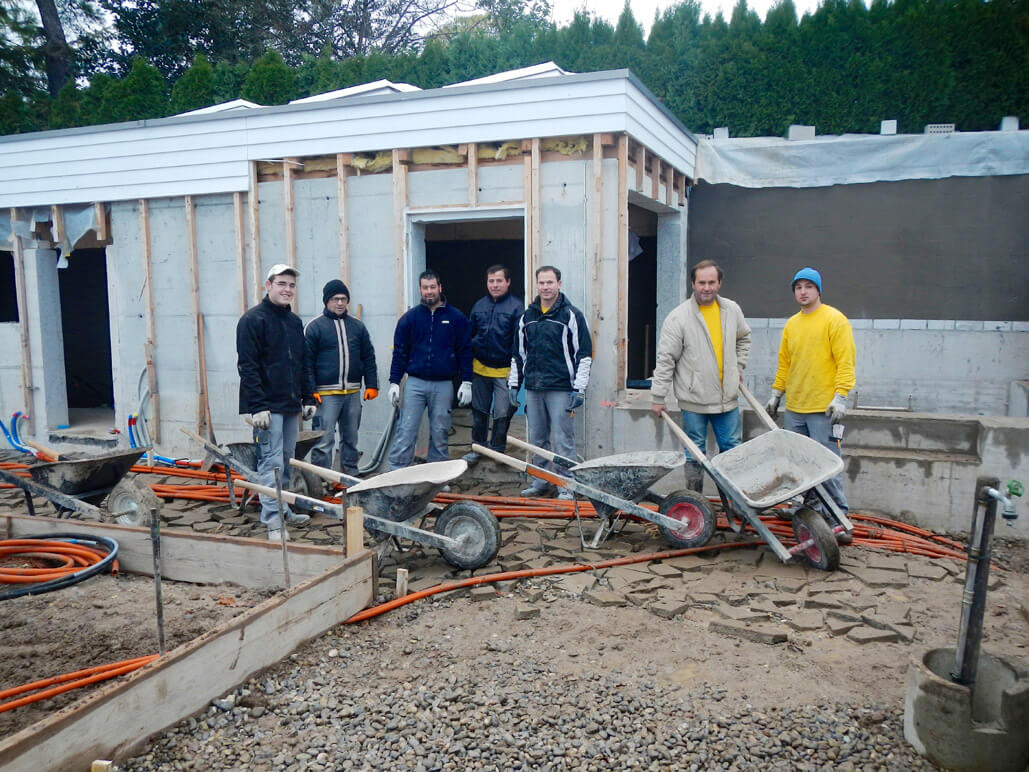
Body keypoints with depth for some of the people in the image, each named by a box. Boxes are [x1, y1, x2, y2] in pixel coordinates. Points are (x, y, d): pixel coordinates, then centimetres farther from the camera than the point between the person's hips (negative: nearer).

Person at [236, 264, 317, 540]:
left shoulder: (294, 321, 16)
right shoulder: (253, 320, -8)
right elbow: (247, 366, -14)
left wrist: (308, 398, 15)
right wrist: (258, 406, -19)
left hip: (290, 404, 8)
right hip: (268, 406, -7)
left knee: (286, 460, 13)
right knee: (271, 462, -8)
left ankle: (283, 510, 24)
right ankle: (273, 521, -6)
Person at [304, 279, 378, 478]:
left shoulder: (357, 326, 12)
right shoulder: (314, 327, -1)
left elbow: (368, 357, 16)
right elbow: (307, 361, -3)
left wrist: (372, 385, 8)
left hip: (353, 392, 5)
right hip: (326, 393, -5)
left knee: (351, 437, 13)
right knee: (324, 439, -6)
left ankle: (351, 474, 24)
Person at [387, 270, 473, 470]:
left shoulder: (456, 318, 4)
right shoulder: (410, 318, 5)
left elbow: (465, 352, 5)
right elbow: (399, 352, 7)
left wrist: (466, 383, -1)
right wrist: (394, 382, 1)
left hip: (443, 385, 0)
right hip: (415, 383, 0)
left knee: (440, 434, 7)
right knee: (406, 431, -3)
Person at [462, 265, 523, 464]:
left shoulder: (516, 306, -7)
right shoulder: (479, 305, 8)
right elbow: (469, 335, 17)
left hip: (505, 371, -4)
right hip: (480, 368, 4)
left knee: (502, 413, 2)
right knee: (479, 410, 13)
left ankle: (497, 450, 16)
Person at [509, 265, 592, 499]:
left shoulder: (572, 315, -2)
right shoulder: (527, 317, 13)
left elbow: (584, 354, -4)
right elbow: (518, 354, 20)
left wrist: (579, 388, -10)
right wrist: (514, 383, 15)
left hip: (561, 389, -5)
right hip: (533, 388, 5)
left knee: (563, 440, -4)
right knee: (537, 439, 12)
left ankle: (566, 486, 5)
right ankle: (541, 482, 24)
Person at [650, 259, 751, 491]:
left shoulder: (732, 310, 4)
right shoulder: (678, 317, -10)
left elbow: (743, 338, 25)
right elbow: (665, 359, -9)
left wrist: (739, 367, 15)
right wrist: (658, 396, -10)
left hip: (727, 397, 4)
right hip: (694, 400, -4)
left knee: (733, 450, 11)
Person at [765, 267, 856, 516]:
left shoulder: (835, 320, -4)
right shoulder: (791, 324, 14)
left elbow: (845, 362, -9)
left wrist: (840, 397, -16)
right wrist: (776, 394, 17)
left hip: (823, 409, -6)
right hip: (794, 408, 6)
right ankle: (810, 504, 24)